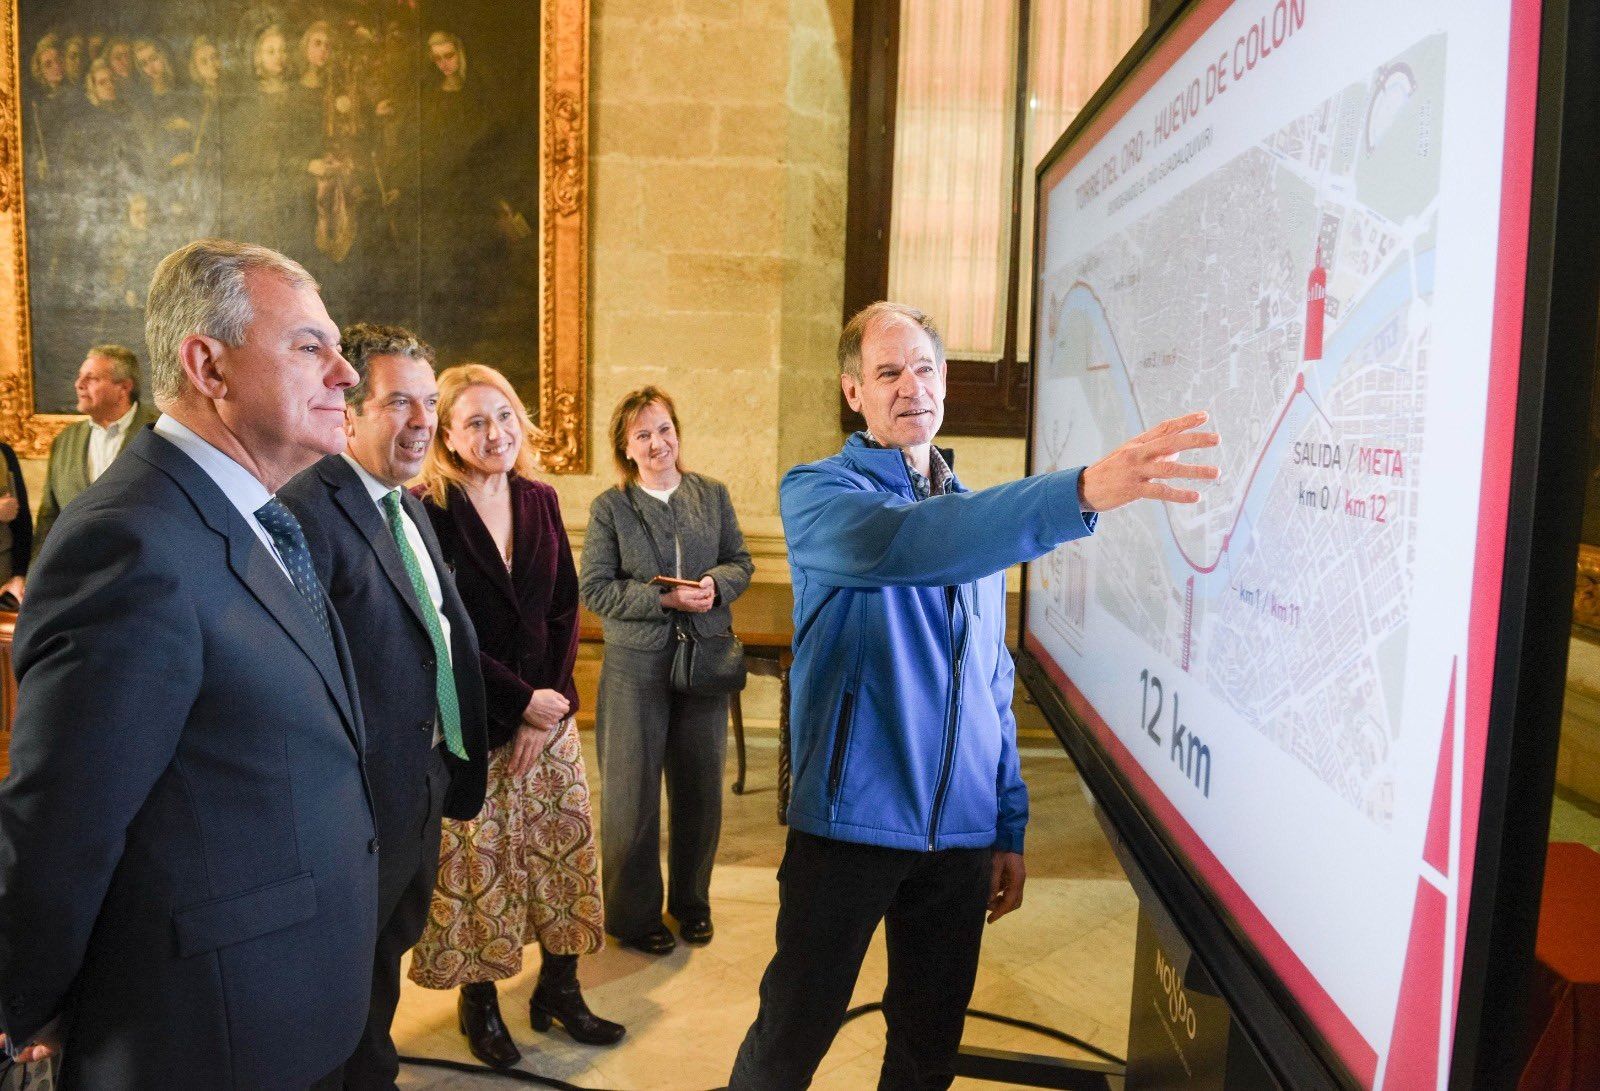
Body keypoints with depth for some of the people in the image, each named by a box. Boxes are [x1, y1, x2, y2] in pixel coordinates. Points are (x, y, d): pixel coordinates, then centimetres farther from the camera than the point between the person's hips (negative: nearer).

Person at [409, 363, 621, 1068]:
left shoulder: (540, 501, 5)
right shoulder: (429, 512, -11)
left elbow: (565, 610, 5)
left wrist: (550, 703, -5)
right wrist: (522, 700, -12)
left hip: (547, 708, 5)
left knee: (565, 846, 9)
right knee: (473, 860, 5)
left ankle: (560, 990, 26)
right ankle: (479, 1003, 25)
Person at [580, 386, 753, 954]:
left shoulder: (713, 495, 5)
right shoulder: (610, 506, -4)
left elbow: (740, 561, 9)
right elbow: (595, 588, -8)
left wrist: (716, 583, -14)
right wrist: (665, 599, -18)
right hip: (637, 664, -3)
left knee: (700, 787, 12)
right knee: (632, 792, 6)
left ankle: (691, 900, 32)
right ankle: (633, 913, 23)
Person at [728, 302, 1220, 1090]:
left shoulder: (980, 516, 11)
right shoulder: (817, 492, -7)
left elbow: (993, 688, 15)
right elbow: (901, 542, -32)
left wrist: (1009, 828, 13)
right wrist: (1080, 492, -42)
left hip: (960, 836, 5)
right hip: (850, 823, -5)